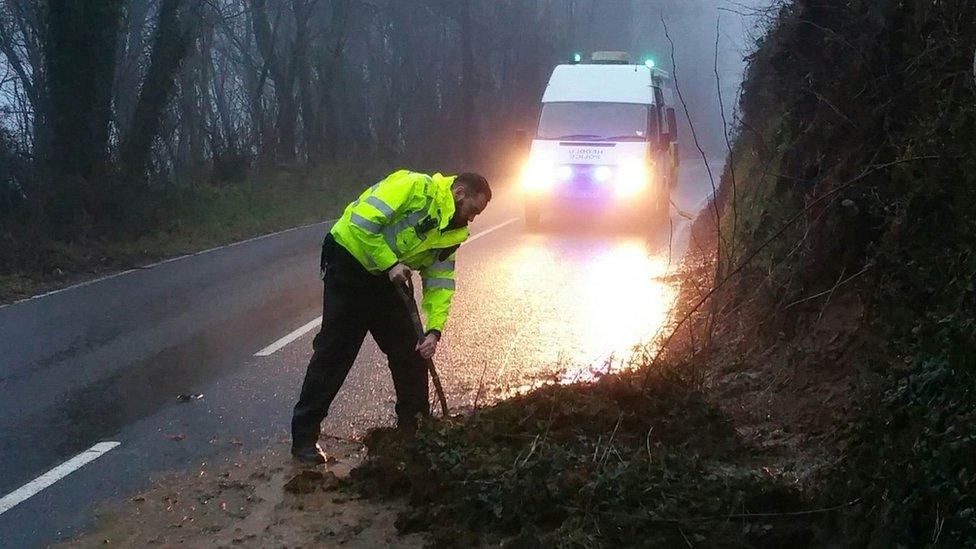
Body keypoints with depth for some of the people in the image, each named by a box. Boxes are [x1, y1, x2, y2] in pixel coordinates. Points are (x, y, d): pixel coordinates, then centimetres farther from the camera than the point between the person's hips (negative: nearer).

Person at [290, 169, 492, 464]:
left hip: (387, 277, 8)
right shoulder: (415, 187, -21)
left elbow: (440, 282, 3)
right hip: (349, 260, -8)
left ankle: (414, 425, 24)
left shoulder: (450, 232, 5)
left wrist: (434, 330, -10)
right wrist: (390, 263, -24)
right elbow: (361, 222, -27)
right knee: (334, 352, -7)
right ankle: (304, 436, 1)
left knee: (411, 350, 8)